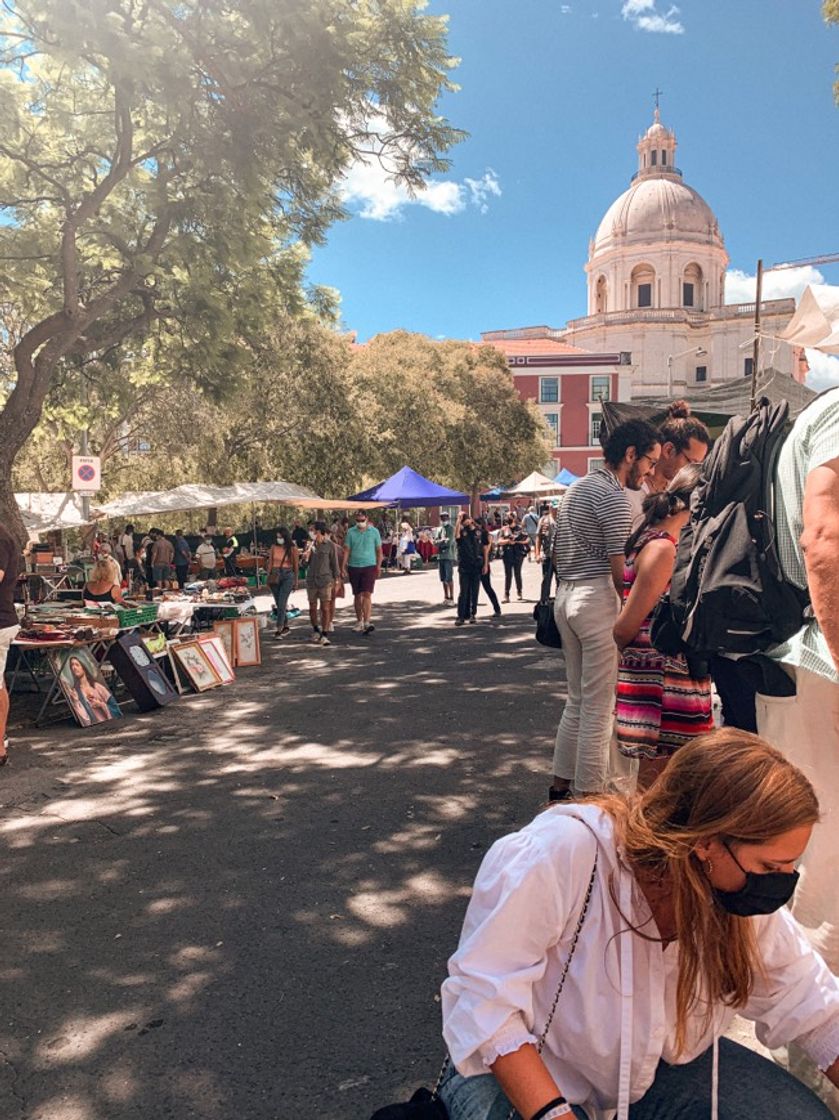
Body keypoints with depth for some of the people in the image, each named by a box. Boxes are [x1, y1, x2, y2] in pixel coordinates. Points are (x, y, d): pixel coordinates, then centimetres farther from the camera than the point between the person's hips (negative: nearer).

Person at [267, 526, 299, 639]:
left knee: (281, 603, -13)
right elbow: (270, 563, 9)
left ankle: (278, 629, -13)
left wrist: (296, 582, 3)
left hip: (287, 576, -3)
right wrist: (268, 577, 5)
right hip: (275, 576, 4)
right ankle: (285, 626, 24)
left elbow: (296, 566, 2)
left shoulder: (292, 548, -3)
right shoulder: (274, 547, 4)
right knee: (278, 604, 9)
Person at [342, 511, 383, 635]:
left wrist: (379, 567, 2)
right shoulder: (350, 532, 3)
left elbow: (379, 550, 6)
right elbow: (346, 550, 3)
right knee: (357, 595, 11)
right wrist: (343, 567, -2)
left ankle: (367, 622, -15)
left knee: (367, 594, -12)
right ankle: (359, 621, 22)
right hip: (354, 567, 2)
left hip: (369, 566, -2)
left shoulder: (374, 531, 2)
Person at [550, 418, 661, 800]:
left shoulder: (576, 488, 17)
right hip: (598, 599, -10)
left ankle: (562, 781, 25)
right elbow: (620, 567, -16)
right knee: (599, 706, -2)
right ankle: (589, 794, 4)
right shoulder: (613, 496, -13)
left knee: (577, 698, 17)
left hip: (565, 596, 10)